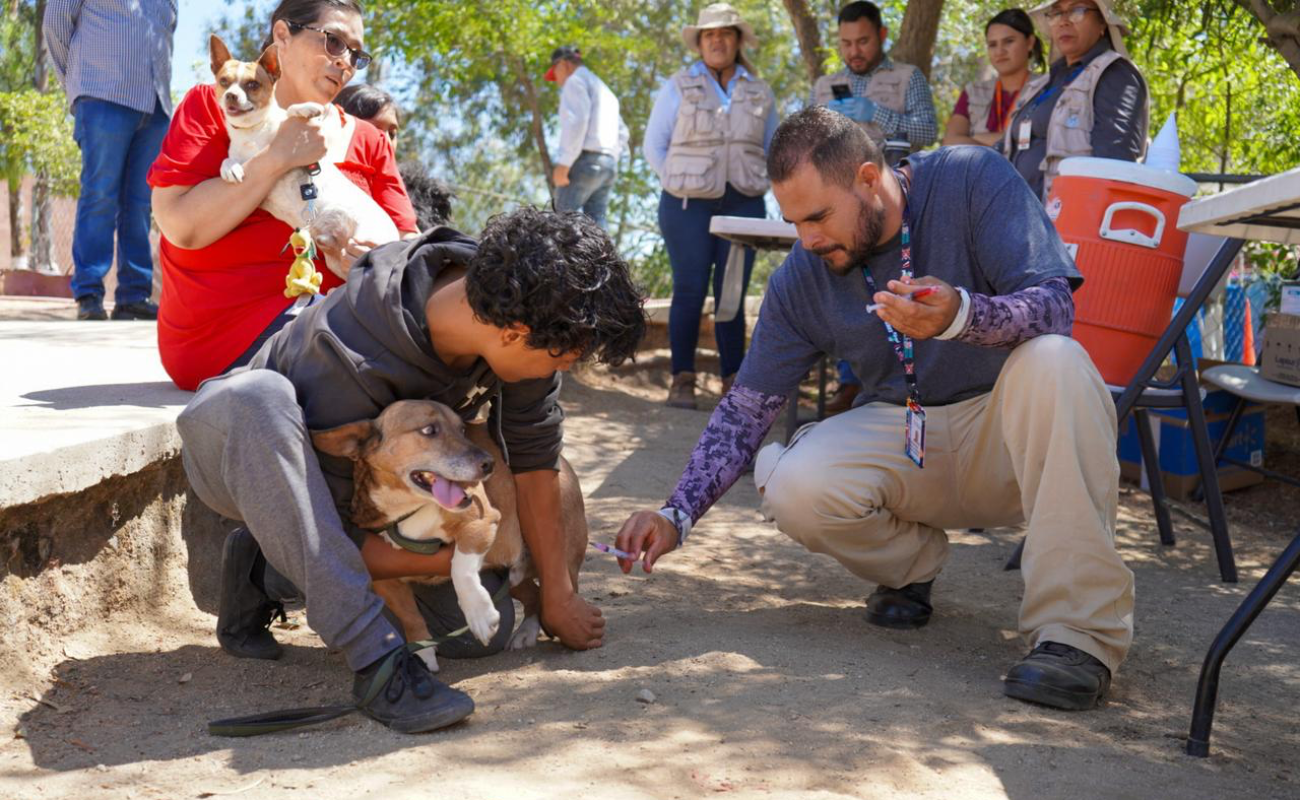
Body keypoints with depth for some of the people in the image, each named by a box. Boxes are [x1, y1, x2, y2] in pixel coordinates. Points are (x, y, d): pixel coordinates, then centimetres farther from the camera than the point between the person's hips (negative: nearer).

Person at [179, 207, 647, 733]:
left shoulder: (511, 307, -23)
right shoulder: (352, 357, -41)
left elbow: (534, 452, -11)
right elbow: (329, 529, -31)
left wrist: (557, 596, -4)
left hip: (368, 487, 6)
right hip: (242, 458, -5)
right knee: (259, 395, -42)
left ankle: (271, 573, 6)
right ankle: (375, 656, -39)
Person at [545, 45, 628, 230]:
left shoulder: (576, 81, 0)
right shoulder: (604, 90, 29)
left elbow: (576, 121, -16)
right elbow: (622, 134, 28)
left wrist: (563, 163, -19)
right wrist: (610, 160, 19)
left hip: (584, 160, -8)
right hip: (608, 164, 8)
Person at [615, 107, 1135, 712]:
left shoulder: (971, 179, -14)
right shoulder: (802, 278, -4)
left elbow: (1054, 305, -22)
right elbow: (745, 409, -1)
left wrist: (961, 315, -44)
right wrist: (676, 514, -13)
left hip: (1008, 428, -2)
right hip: (904, 443, 3)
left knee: (1053, 363, -36)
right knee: (794, 487, -27)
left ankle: (1078, 632, -32)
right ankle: (914, 564, 7)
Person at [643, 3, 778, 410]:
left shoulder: (759, 93, 11)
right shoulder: (678, 86, 4)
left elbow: (773, 151, 18)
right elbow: (654, 146, 4)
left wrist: (757, 185, 4)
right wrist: (681, 187, -4)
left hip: (743, 205, 2)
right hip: (688, 205, -2)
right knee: (689, 290, -4)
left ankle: (734, 381, 7)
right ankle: (682, 380, 2)